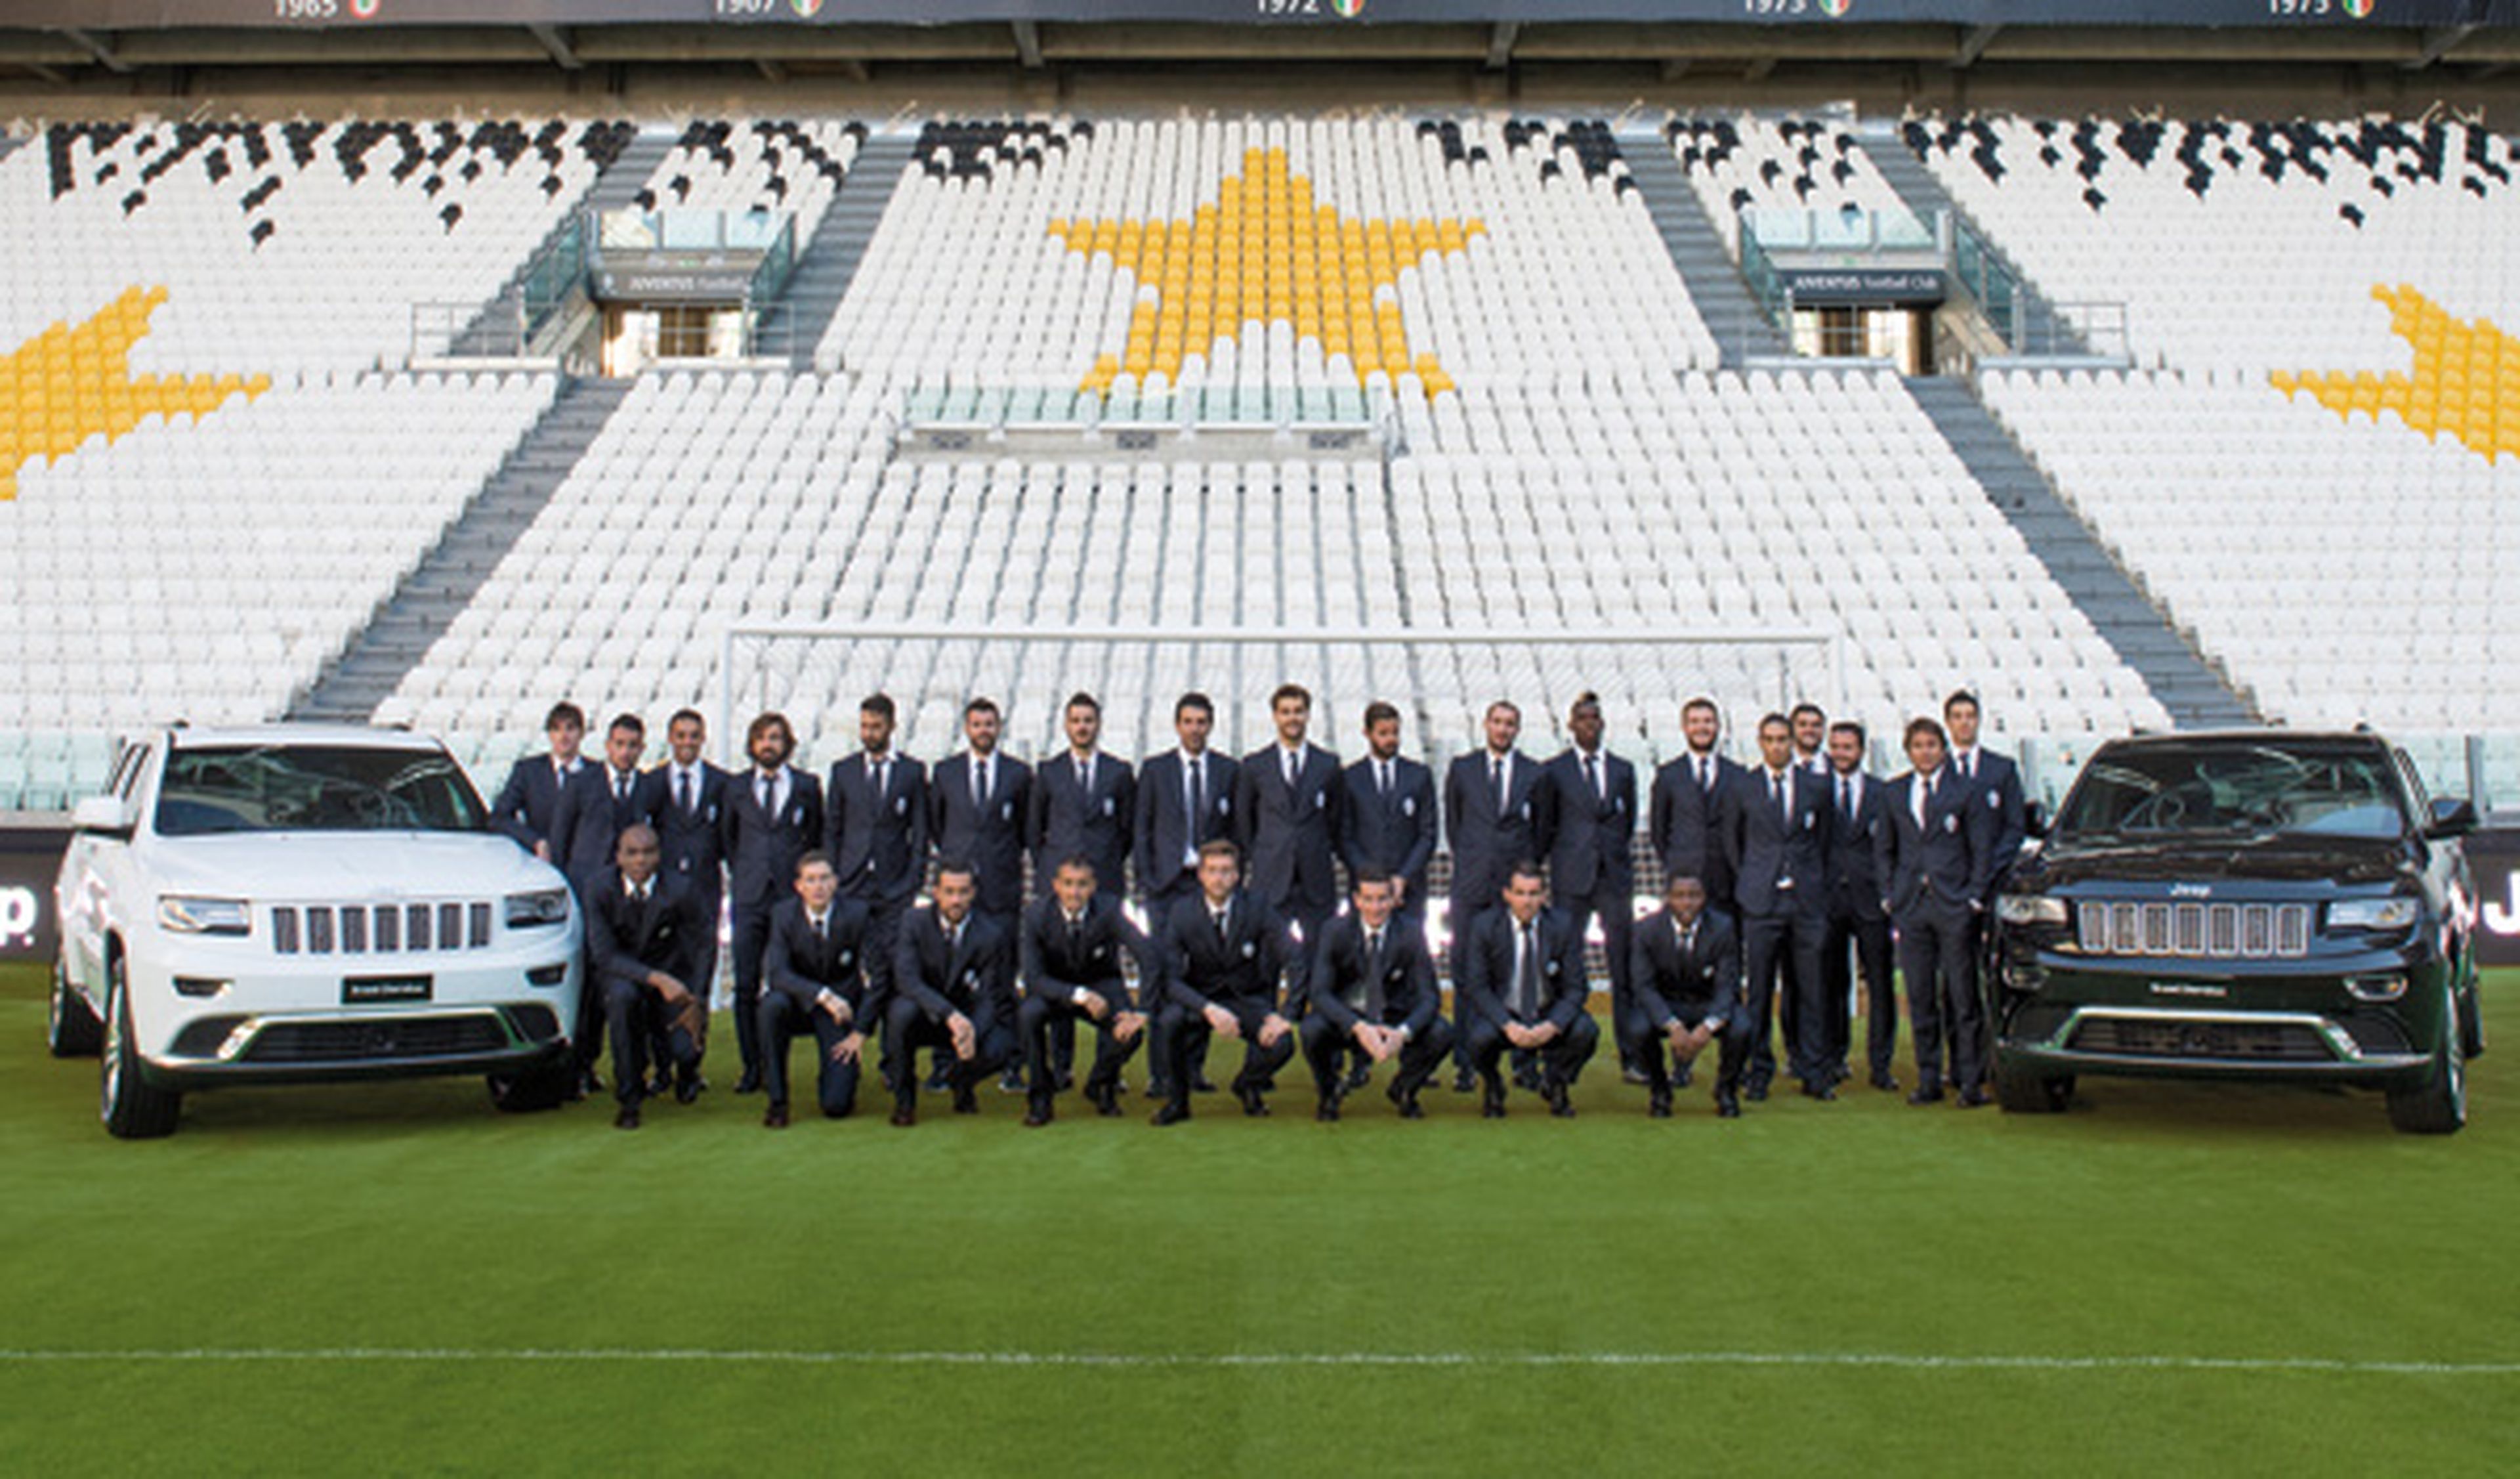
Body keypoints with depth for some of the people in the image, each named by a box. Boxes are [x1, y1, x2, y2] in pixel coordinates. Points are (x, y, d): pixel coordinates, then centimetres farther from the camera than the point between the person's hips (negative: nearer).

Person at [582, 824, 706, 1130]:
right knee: (622, 995, -37)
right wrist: (656, 979, -32)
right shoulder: (602, 890, -17)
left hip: (671, 971, 0)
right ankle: (629, 1098, -19)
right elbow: (604, 955, -19)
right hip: (621, 972, 0)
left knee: (687, 1049, -20)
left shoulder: (677, 893, -17)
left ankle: (686, 1080, 25)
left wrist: (691, 998, -20)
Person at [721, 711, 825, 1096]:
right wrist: (741, 877, 14)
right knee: (746, 985, -1)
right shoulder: (737, 790, 11)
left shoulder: (807, 786, 8)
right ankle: (751, 1067, 6)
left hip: (793, 894, -1)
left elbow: (817, 837, 13)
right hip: (749, 898, 1)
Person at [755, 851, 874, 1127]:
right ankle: (776, 1100, -20)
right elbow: (777, 973, -22)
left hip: (843, 1008, -1)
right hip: (800, 1004, 1)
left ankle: (836, 1071, 25)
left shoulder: (857, 914, -13)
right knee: (773, 1004, -36)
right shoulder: (783, 914, -11)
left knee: (836, 1106, -15)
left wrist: (860, 1032, -12)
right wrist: (823, 995, -35)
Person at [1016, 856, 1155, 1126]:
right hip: (1056, 989, 0)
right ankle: (1040, 1094, -10)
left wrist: (1143, 1011, -37)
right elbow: (1034, 978, -22)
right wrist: (1079, 995, -37)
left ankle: (1101, 1085, 5)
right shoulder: (1037, 916, -19)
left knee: (1131, 1031, -29)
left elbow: (1149, 959, -26)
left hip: (1102, 985, 0)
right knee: (1027, 1014, -33)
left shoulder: (1109, 910, -21)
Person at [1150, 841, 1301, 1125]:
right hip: (1200, 998, 0)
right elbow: (1170, 978, -19)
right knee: (1165, 1023, -33)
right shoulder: (1182, 913, -11)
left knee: (1282, 1044, -28)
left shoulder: (1257, 908, -11)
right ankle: (1178, 1099, -4)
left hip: (1247, 999, 1)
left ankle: (1248, 1085, 11)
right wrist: (1209, 1010, -35)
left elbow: (1296, 962, -13)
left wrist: (1284, 1016, -26)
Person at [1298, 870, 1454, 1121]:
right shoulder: (1336, 932, -13)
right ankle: (1329, 1091, 2)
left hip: (1394, 1021, 1)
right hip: (1347, 1019, -1)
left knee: (1442, 1033, -26)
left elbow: (1429, 997, -14)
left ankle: (1403, 1090, 7)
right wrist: (1359, 1027, -37)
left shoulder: (1410, 936, -11)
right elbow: (1318, 992, -20)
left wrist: (1403, 1033, -35)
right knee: (1312, 1030, -33)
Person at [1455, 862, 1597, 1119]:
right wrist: (1508, 1026, -28)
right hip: (1499, 1013, -1)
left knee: (1586, 1031, -27)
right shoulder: (1485, 927, -10)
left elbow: (1575, 988, -7)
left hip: (1548, 1015, 1)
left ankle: (1555, 1085, 6)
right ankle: (1493, 1088, 4)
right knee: (1482, 1037, -34)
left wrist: (1552, 1026, -27)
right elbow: (1477, 986, -11)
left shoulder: (1562, 927, -7)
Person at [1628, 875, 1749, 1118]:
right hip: (1665, 1006, 0)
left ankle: (1726, 1090, 2)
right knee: (1640, 1029, -32)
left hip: (1710, 1006, 0)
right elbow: (1644, 986, -17)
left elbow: (1727, 987, -16)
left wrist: (1707, 1027, -36)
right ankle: (1659, 1089, 0)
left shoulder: (1722, 928, -14)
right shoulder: (1647, 929, -14)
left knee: (1741, 1030, -31)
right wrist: (1673, 1027, -34)